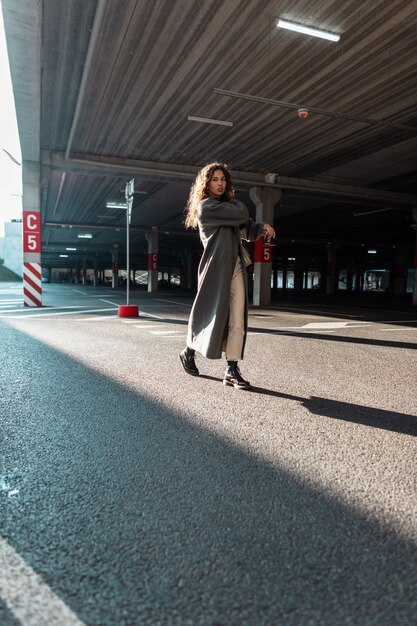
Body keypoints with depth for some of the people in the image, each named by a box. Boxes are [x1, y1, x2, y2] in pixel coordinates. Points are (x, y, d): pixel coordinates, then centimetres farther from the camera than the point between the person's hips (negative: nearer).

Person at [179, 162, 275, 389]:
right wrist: (236, 203, 9)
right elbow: (242, 215, -12)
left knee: (237, 321, -1)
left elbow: (247, 230, 18)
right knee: (215, 315, 0)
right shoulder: (206, 206, -5)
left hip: (236, 267, 7)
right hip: (216, 268, -7)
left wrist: (262, 228, -2)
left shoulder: (227, 206, 21)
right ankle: (189, 351, 25)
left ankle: (232, 370, 2)